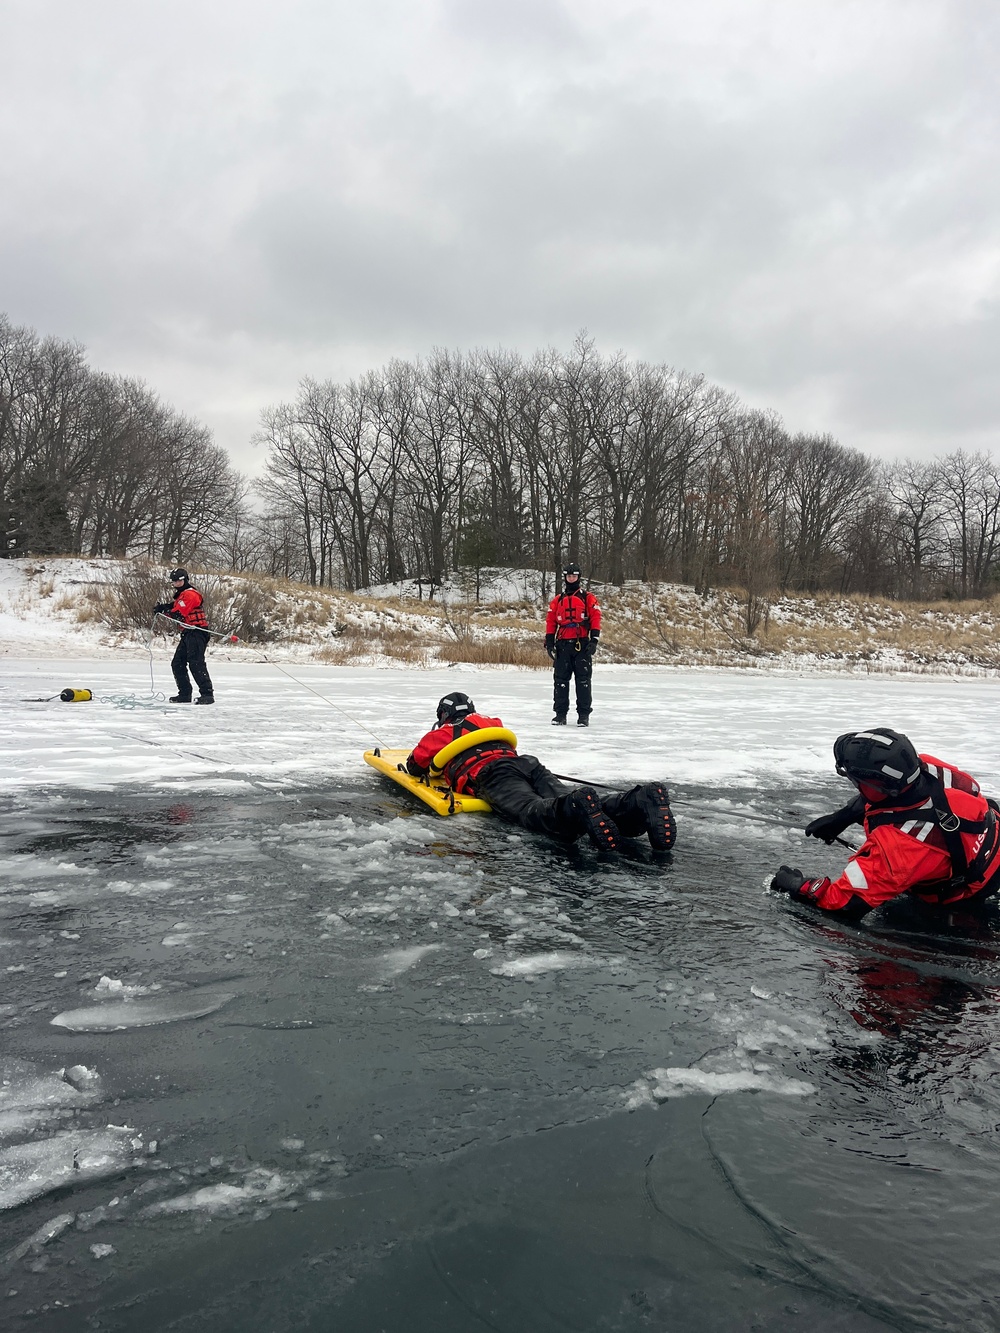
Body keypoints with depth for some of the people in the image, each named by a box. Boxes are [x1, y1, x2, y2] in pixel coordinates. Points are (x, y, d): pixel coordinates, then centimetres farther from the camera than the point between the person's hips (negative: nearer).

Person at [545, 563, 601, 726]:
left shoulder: (588, 598, 8)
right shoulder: (557, 600, 15)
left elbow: (596, 618, 1)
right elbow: (550, 621, 13)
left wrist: (594, 639, -10)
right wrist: (549, 642, 4)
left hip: (582, 644, -3)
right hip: (562, 645, 3)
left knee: (583, 679, -3)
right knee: (560, 679, 3)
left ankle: (584, 715, 1)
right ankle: (560, 713, 9)